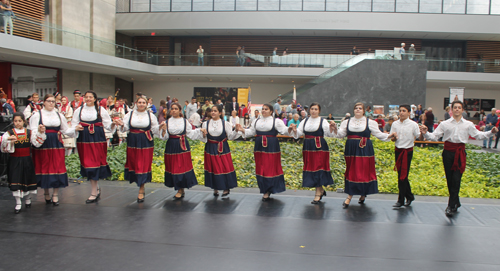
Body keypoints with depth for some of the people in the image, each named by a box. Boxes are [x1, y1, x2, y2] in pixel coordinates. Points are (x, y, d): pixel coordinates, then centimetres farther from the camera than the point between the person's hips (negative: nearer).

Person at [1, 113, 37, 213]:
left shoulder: (29, 132, 5)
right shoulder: (9, 133, -1)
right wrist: (10, 141, -31)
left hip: (27, 160, 2)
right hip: (15, 161, -1)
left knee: (29, 179, 9)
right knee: (16, 182, -3)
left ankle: (28, 199, 31)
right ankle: (18, 203, 6)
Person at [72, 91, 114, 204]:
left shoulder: (101, 110, 5)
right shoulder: (79, 110, 12)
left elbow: (107, 125, 3)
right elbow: (73, 124, 12)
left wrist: (113, 124, -18)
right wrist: (76, 127, -10)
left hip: (98, 139, -3)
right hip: (84, 139, 3)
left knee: (95, 163, -4)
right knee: (87, 163, 5)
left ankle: (94, 193, 1)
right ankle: (96, 189, 24)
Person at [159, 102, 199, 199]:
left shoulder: (185, 121, 4)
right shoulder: (167, 122, 6)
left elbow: (190, 134, 4)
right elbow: (165, 137, 3)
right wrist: (163, 130, -14)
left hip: (183, 146, -2)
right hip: (171, 147, 2)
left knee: (182, 167, -4)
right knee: (173, 168, 3)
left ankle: (181, 190, 5)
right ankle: (180, 190, 15)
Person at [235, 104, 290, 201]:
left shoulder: (276, 121, -1)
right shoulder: (256, 121, 14)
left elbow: (284, 130, -8)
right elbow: (251, 132, 16)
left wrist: (290, 129, -27)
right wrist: (243, 130, 2)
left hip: (271, 147, -4)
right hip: (259, 147, 5)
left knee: (271, 168, -3)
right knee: (261, 169, 7)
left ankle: (268, 191, 7)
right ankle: (265, 190, 19)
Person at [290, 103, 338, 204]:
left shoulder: (323, 121, 0)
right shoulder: (305, 121, 12)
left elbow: (330, 135, -8)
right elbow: (297, 134, 8)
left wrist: (332, 128, -27)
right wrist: (294, 130, -13)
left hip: (320, 147, -4)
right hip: (308, 148, 5)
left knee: (318, 168, -6)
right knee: (310, 168, 6)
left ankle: (318, 193, 1)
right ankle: (321, 190, 23)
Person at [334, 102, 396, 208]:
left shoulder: (370, 122, 7)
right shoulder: (347, 122, 11)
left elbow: (378, 134, 7)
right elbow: (340, 134, 6)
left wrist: (390, 136, -7)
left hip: (365, 150, -1)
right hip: (351, 150, 2)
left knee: (365, 171, -2)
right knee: (351, 172, 3)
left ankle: (363, 194, 15)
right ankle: (350, 196, 9)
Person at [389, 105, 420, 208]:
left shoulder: (413, 125, -7)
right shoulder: (395, 124, 4)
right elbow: (392, 139, 7)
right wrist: (394, 137, -15)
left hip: (408, 151, -4)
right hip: (398, 150, 4)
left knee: (402, 176, -3)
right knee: (401, 175, 11)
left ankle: (401, 200, 6)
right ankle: (410, 196, 28)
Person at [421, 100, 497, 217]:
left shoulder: (468, 124, 7)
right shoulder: (445, 124, 4)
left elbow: (478, 135, 11)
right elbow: (434, 136, 2)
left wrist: (491, 132, -2)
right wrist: (426, 133, -16)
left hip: (460, 153, -1)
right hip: (448, 152, 1)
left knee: (456, 180, -8)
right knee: (449, 179, 6)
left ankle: (451, 206, -3)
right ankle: (456, 203, 24)